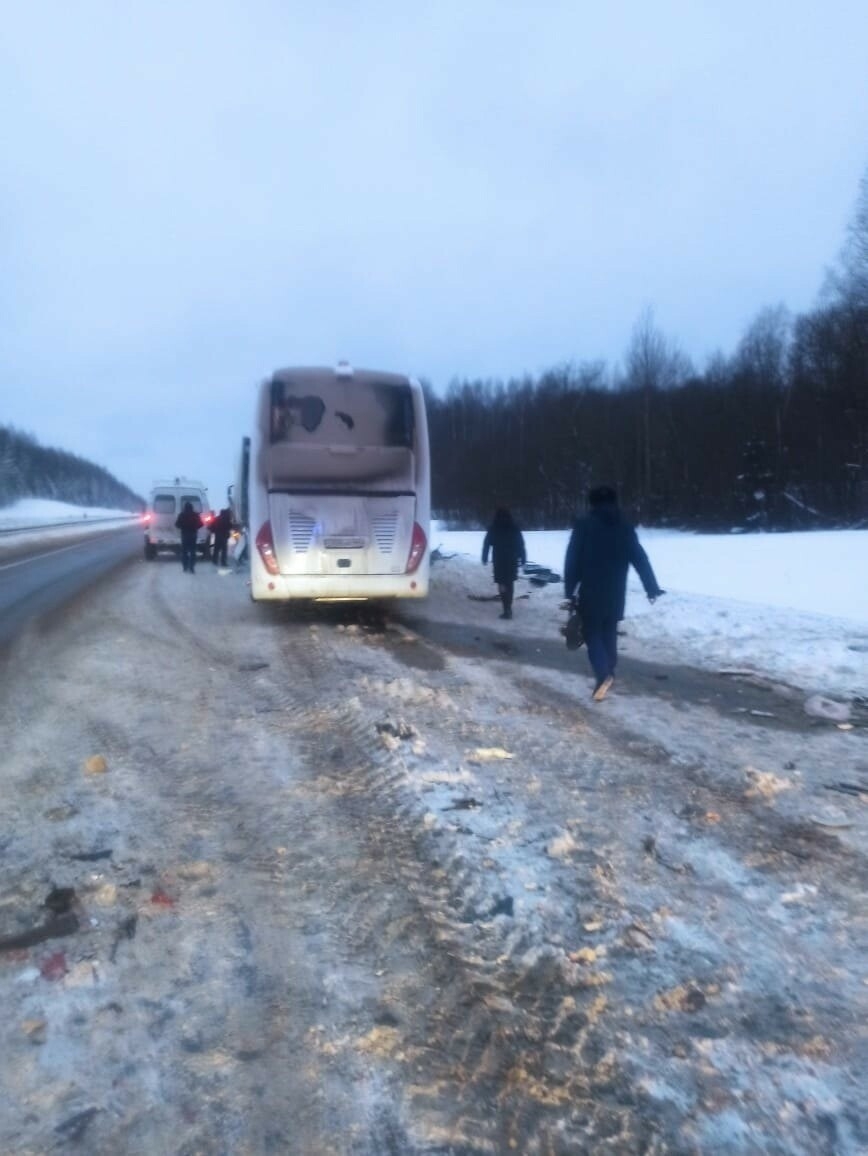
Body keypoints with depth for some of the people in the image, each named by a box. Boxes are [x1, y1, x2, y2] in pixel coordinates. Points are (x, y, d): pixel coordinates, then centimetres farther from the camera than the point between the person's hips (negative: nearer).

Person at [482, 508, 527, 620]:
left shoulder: (492, 529, -2)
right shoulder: (515, 529, 3)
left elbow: (486, 545, -1)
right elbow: (521, 545, 1)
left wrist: (484, 558, 8)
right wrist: (523, 559, 5)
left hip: (499, 561, -3)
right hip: (512, 560, 3)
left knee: (502, 584, -2)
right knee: (510, 583, 17)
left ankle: (507, 609, -13)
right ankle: (508, 607, 25)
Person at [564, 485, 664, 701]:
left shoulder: (583, 526, -5)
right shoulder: (625, 527, 5)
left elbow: (572, 560, -8)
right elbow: (640, 559, 2)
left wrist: (569, 590, -2)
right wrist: (652, 587, 6)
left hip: (590, 592, -3)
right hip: (615, 593, 4)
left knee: (592, 633, 2)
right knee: (609, 633, 17)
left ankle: (603, 675, -17)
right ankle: (607, 674, 25)